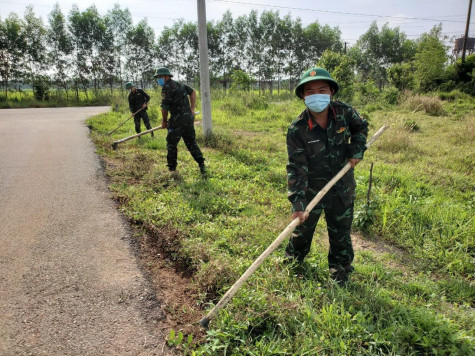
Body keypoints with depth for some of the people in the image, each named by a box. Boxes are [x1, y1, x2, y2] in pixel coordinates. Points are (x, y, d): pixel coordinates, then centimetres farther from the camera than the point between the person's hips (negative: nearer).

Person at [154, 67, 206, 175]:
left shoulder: (166, 87, -9)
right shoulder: (179, 84, 17)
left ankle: (172, 169, 10)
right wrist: (192, 109, 20)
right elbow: (193, 92, 25)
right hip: (189, 117, 8)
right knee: (191, 143, 14)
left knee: (171, 144, 6)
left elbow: (165, 107, -10)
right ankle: (202, 165, 11)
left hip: (178, 119, -8)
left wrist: (164, 121, 5)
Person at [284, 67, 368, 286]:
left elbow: (360, 127, 11)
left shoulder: (344, 112, -13)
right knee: (302, 232, 15)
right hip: (311, 190, -2)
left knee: (341, 236, 15)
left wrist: (356, 151, -5)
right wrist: (298, 204, -30)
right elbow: (296, 168, -24)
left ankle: (340, 280, 37)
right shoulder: (297, 129, -22)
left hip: (342, 189, 2)